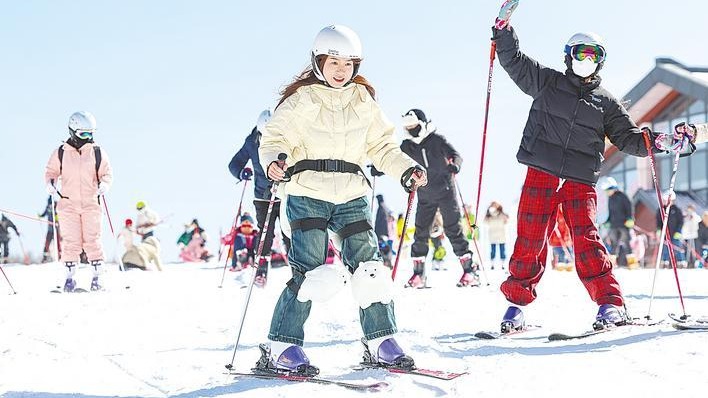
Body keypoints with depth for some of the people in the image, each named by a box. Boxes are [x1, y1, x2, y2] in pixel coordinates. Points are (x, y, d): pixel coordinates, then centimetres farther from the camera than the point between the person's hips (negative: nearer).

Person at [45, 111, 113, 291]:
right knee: (71, 241, -1)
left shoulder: (98, 153, 3)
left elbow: (107, 173, 6)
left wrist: (104, 184, -14)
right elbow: (51, 171, 12)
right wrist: (50, 183, -8)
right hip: (68, 204, 0)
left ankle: (96, 276, 2)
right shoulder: (60, 153, 3)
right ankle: (70, 277, 9)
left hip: (91, 203, 0)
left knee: (92, 240, -4)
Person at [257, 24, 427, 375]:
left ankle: (380, 341, 11)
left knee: (370, 267, -1)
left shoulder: (363, 99, 11)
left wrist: (406, 170, 1)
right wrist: (274, 161, -26)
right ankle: (281, 347, -3)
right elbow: (275, 138, -4)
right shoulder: (301, 99, -2)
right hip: (308, 194, -4)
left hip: (352, 197, 4)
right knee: (310, 270, -12)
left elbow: (381, 146, 16)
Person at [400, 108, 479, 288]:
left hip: (445, 191, -4)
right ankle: (418, 273, 9)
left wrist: (455, 165, -37)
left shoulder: (437, 140, -7)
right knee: (420, 233, 1)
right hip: (425, 196, 4)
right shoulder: (407, 146, 5)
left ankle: (469, 269, -3)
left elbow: (455, 155, -14)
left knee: (453, 229, -7)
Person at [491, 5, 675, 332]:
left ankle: (611, 303, -11)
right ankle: (517, 300, 7)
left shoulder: (606, 102, 15)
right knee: (530, 238, -3)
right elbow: (514, 61, 10)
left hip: (580, 180, 0)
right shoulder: (547, 82, 13)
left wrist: (653, 141, -7)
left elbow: (627, 137, 13)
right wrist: (503, 30, -4)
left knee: (586, 237, -12)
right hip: (541, 173, 0)